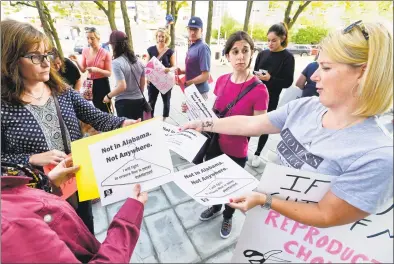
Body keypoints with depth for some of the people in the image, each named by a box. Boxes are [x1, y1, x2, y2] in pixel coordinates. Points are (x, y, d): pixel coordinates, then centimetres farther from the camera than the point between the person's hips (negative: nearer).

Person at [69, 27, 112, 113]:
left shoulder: (105, 53, -11)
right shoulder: (85, 51, 3)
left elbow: (109, 73, -10)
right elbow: (83, 69, 8)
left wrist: (97, 69, -24)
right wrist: (76, 61, -8)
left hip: (102, 84, -5)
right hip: (90, 83, 5)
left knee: (105, 109, -2)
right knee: (95, 108, 17)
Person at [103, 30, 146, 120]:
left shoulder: (116, 63, -15)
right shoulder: (138, 60, 6)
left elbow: (122, 86, -21)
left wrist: (108, 96, -7)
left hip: (124, 102, -6)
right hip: (139, 100, 6)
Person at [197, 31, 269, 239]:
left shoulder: (259, 90, -20)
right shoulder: (222, 81, -4)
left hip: (236, 151, -4)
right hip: (214, 144, 5)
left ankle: (228, 217, 51)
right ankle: (215, 208, 57)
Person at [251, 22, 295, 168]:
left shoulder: (288, 57, -5)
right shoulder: (262, 54, 5)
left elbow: (288, 82, -9)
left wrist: (270, 79, -23)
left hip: (271, 98, -3)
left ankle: (257, 153, 25)